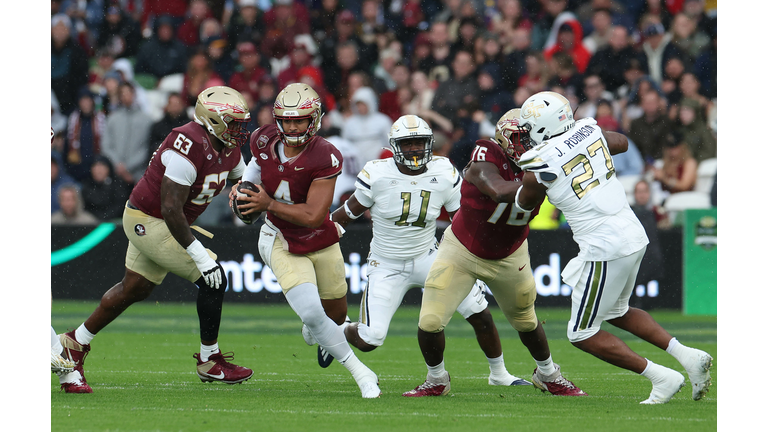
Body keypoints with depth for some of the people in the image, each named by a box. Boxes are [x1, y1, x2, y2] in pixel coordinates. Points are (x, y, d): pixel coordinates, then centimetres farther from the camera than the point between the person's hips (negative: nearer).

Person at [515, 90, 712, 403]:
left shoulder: (539, 167, -12)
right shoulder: (588, 131, 4)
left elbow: (525, 202, 11)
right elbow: (621, 143, 28)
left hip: (605, 248, -8)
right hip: (634, 235, 8)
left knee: (583, 335, 7)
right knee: (616, 312, 29)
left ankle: (661, 377, 1)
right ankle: (687, 356, 17)